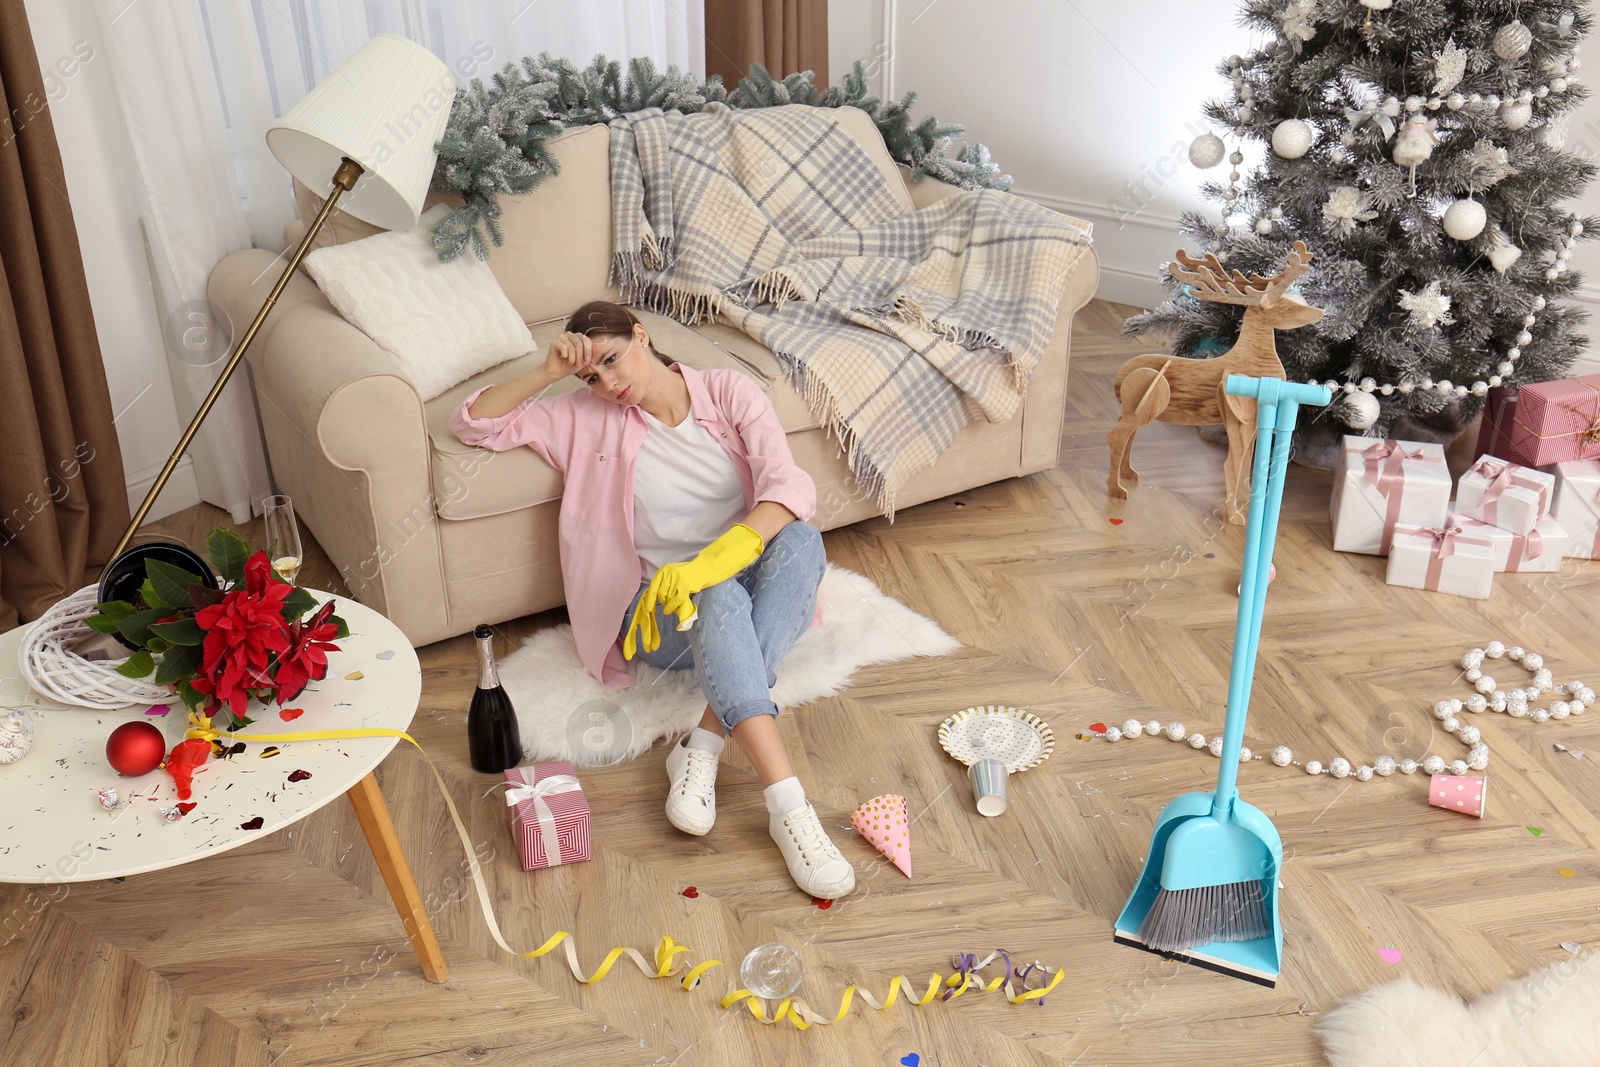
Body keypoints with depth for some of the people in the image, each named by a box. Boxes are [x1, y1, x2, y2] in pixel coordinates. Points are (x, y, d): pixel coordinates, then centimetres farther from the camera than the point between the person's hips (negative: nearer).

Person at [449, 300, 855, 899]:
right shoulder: (588, 418, 5)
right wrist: (548, 373, -10)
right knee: (718, 599, -37)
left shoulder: (730, 392, 1)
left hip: (749, 586, 1)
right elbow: (473, 424, 3)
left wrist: (712, 560, -33)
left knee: (801, 538, -33)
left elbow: (789, 487, -16)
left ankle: (701, 749, -37)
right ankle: (787, 808, -47)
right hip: (660, 612, -1)